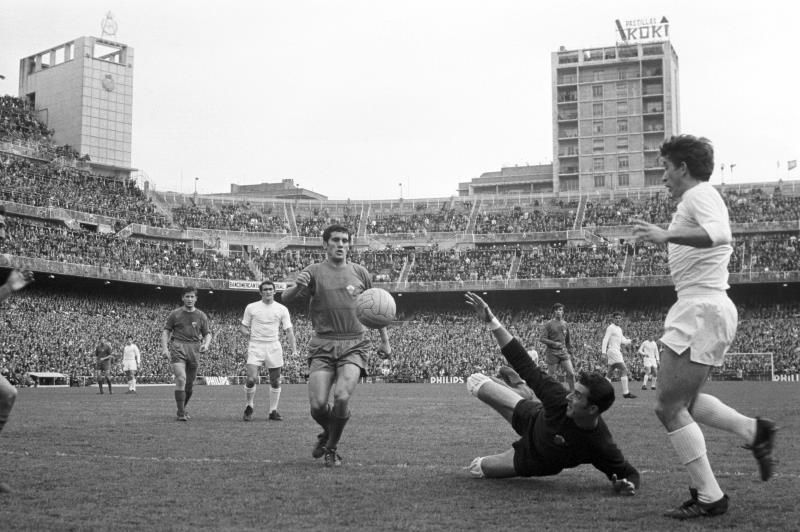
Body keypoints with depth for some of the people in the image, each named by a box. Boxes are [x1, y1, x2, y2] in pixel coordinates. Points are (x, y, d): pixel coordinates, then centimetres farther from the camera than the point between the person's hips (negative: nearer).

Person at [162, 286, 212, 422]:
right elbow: (165, 331, 8)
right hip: (178, 348, -3)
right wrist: (165, 348, -5)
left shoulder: (201, 316, 11)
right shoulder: (175, 314, 6)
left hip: (194, 349, 3)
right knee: (181, 379, -18)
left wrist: (206, 344, -6)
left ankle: (183, 408, 27)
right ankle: (181, 413, -14)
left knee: (190, 383, 6)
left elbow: (207, 333, 15)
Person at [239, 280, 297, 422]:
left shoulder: (282, 309, 6)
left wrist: (294, 349, -8)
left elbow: (289, 330, 3)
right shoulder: (251, 308, 5)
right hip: (255, 347, -1)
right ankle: (249, 408, 8)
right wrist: (249, 335, -11)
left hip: (274, 347, 2)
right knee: (251, 379, -13)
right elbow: (243, 327, 11)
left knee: (275, 381, 3)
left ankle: (273, 411, 15)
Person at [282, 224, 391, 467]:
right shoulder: (315, 271, 2)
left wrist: (385, 340, 20)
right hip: (322, 344, -1)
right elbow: (285, 298, -9)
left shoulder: (360, 273, 10)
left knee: (342, 397, -19)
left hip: (354, 344, 1)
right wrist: (298, 286, -31)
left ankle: (332, 448, 7)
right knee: (317, 404, -10)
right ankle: (327, 433, 27)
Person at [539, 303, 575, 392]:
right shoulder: (549, 324, -5)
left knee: (571, 373, -4)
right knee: (550, 375, 2)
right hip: (552, 352, -4)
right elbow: (542, 339, -9)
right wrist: (554, 343, -18)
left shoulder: (564, 324, 10)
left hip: (563, 351, 4)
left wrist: (569, 349, 13)